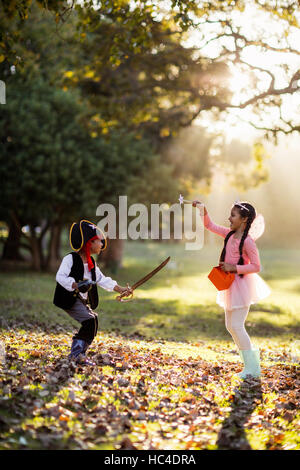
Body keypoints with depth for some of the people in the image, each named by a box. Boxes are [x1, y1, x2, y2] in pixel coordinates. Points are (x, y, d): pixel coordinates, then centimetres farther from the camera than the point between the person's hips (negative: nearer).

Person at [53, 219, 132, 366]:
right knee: (90, 320, -20)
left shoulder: (92, 263, 14)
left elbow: (102, 280, 14)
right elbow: (60, 277, -22)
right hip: (69, 300, -9)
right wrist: (76, 285, -36)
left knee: (93, 320, 9)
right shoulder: (70, 259, -13)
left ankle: (78, 353, 20)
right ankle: (77, 353, -15)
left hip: (83, 301, 10)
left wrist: (120, 289, 5)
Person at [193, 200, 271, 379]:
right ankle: (251, 363, 22)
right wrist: (203, 210, 1)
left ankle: (253, 368, -1)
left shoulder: (247, 241, -18)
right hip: (231, 285, 9)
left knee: (237, 326, -9)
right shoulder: (230, 234, 5)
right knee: (230, 326, 13)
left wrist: (234, 268, -22)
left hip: (241, 284, -9)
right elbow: (210, 225, 15)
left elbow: (256, 267, -19)